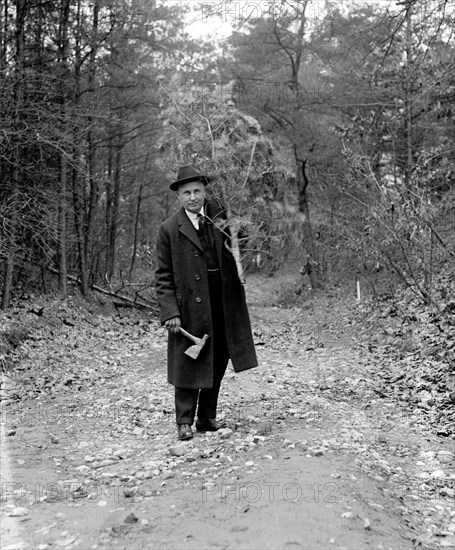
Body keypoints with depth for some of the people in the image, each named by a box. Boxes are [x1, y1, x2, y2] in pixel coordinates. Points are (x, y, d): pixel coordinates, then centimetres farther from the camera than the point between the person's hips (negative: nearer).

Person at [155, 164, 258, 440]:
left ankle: (207, 417, 26)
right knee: (188, 363, 1)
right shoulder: (169, 229, -4)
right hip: (190, 306, -4)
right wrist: (170, 312, -12)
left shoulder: (219, 213, 5)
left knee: (218, 361, 12)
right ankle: (185, 422, 14)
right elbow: (163, 276, -3)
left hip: (224, 303, 4)